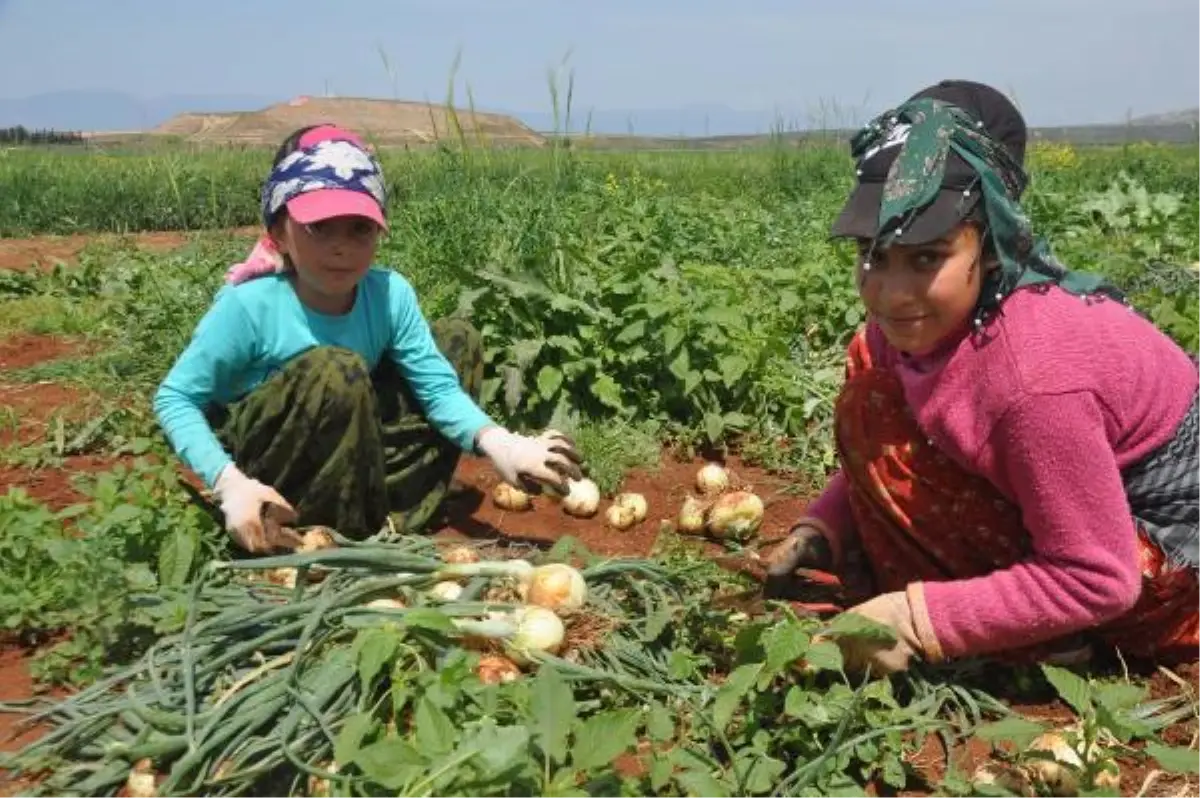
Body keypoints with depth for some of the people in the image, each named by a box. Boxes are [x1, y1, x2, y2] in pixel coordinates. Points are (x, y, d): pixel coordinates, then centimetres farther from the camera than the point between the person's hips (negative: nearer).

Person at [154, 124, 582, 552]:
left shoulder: (390, 294, -13)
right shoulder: (249, 306, -25)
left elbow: (438, 384, -14)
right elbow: (175, 398, -16)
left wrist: (497, 443, -33)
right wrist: (229, 483, -30)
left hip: (347, 449, 6)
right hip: (260, 466, -5)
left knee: (458, 339, -1)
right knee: (338, 370, -35)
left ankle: (388, 522, -6)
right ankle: (346, 536, -14)